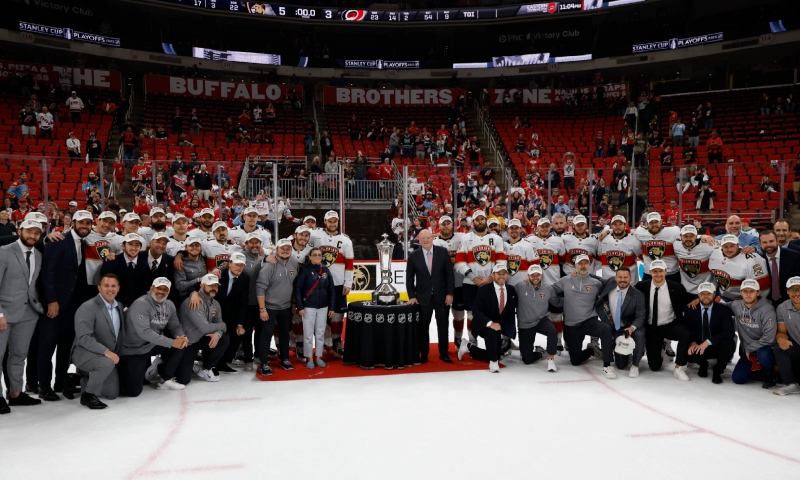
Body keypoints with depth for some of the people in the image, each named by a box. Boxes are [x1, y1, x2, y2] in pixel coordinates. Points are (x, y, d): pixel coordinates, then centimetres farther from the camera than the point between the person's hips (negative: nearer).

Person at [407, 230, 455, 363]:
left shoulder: (443, 252, -2)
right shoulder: (413, 256, -2)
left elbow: (450, 274, -1)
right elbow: (409, 278, 2)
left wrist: (450, 293, -6)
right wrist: (412, 296, -5)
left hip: (442, 296, 0)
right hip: (423, 297, 0)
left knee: (443, 325, 7)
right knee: (423, 327, 5)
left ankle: (444, 353, 18)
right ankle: (424, 354, 16)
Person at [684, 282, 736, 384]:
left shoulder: (723, 309, -9)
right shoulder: (690, 309, -2)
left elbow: (729, 332, -20)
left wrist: (708, 342, -31)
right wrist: (692, 342, -23)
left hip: (717, 346, -1)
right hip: (698, 347, 2)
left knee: (728, 344, -36)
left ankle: (717, 370, -4)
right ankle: (703, 364, 10)